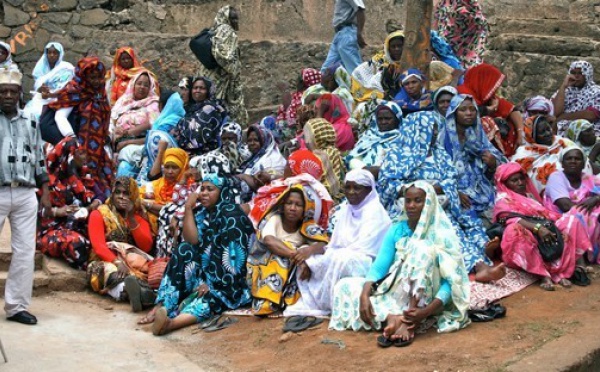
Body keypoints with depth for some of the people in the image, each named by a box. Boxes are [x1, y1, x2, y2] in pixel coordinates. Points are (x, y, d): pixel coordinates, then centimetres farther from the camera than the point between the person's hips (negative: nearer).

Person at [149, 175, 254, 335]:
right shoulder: (201, 213, 7)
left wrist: (212, 282, -23)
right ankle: (162, 306, -29)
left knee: (209, 297, -32)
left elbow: (232, 257, -20)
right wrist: (188, 208, -14)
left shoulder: (232, 215, -13)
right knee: (185, 250, -18)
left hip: (229, 280, -6)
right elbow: (192, 241, -9)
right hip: (206, 270, 6)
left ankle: (172, 322, -60)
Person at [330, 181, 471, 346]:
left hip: (424, 297, -4)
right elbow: (379, 266, -4)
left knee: (421, 247, -29)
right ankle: (391, 317, -34)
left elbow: (451, 280, -16)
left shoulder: (442, 234, -7)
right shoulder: (396, 230, 5)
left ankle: (408, 323, -34)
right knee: (344, 286, -11)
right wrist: (364, 295, -23)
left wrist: (427, 310, -31)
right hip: (395, 293, 5)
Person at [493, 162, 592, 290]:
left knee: (570, 221, -11)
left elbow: (546, 214, 16)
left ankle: (560, 270, -27)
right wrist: (537, 228, -32)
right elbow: (513, 219, -17)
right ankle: (543, 275, -38)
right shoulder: (503, 199, 2)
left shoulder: (530, 195, 26)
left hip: (542, 235, 7)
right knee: (516, 230, -39)